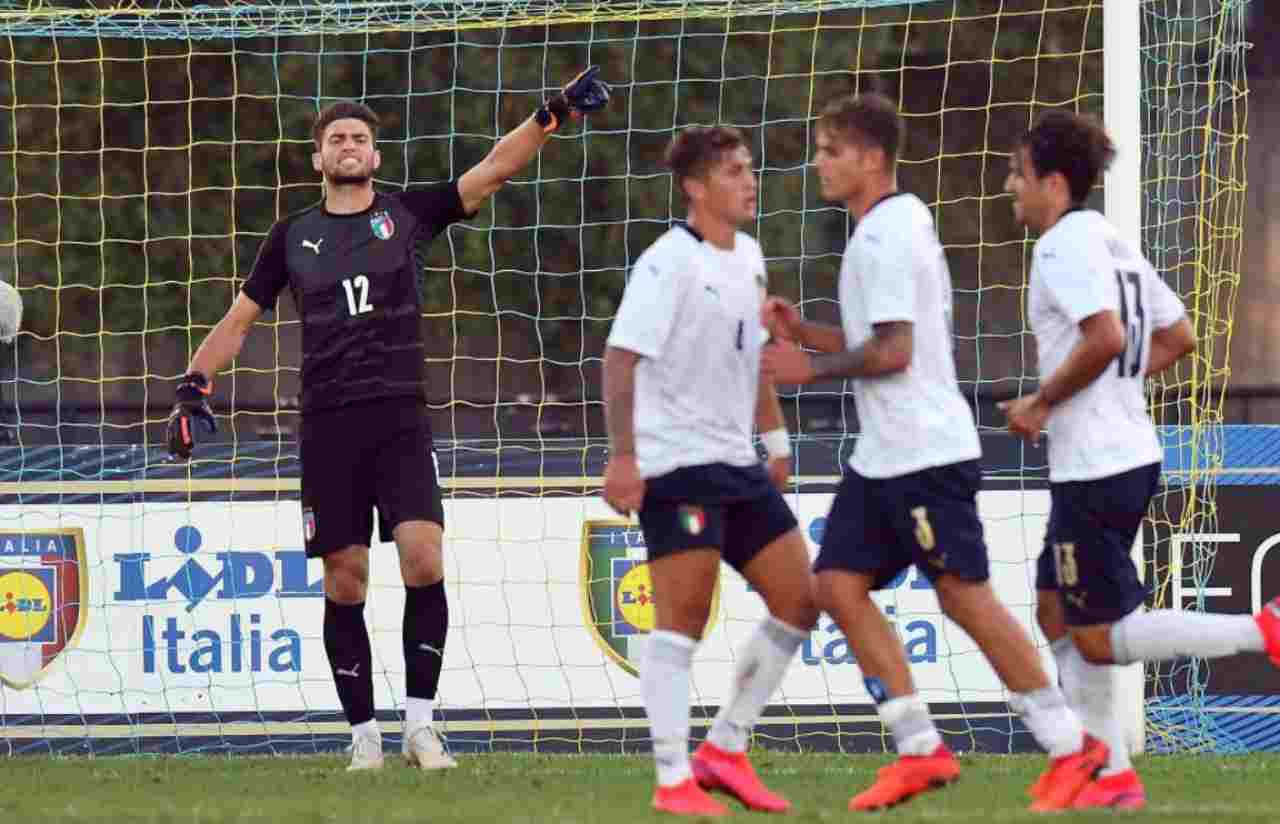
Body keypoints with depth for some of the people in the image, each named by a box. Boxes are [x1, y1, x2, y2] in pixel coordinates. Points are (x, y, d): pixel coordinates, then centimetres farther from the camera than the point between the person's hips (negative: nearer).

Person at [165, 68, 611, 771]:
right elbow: (239, 318, 16)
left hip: (401, 420, -1)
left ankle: (419, 724, -9)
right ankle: (363, 736, 8)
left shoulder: (408, 213, 8)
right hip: (328, 426, 1)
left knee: (423, 559, -17)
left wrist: (552, 115, -11)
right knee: (344, 582, 0)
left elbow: (492, 170, 1)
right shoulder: (293, 236, 11)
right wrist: (194, 386, 4)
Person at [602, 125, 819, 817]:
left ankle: (725, 749, 16)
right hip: (675, 465, -9)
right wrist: (622, 455, -23)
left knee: (799, 600, 7)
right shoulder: (669, 262, -13)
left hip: (736, 463, 9)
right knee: (682, 616, -9)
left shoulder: (747, 258, 12)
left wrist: (776, 440, 24)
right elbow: (621, 355, -18)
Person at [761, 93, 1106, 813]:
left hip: (925, 451, -10)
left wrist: (813, 367, -9)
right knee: (840, 584, 4)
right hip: (884, 456, 10)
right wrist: (803, 332, 11)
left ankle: (1071, 746, 0)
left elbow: (892, 350, -20)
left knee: (964, 593, -7)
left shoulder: (886, 235, -15)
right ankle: (921, 751, 4)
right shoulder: (896, 226, 17)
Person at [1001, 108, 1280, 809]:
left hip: (1094, 467, -10)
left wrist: (1042, 404, -14)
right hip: (1131, 455, 10)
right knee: (1058, 614, 15)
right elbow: (1177, 337, 19)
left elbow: (1106, 336, -26)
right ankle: (1111, 775, 13)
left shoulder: (1063, 244, -14)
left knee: (1099, 640, -3)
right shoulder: (1111, 242, 15)